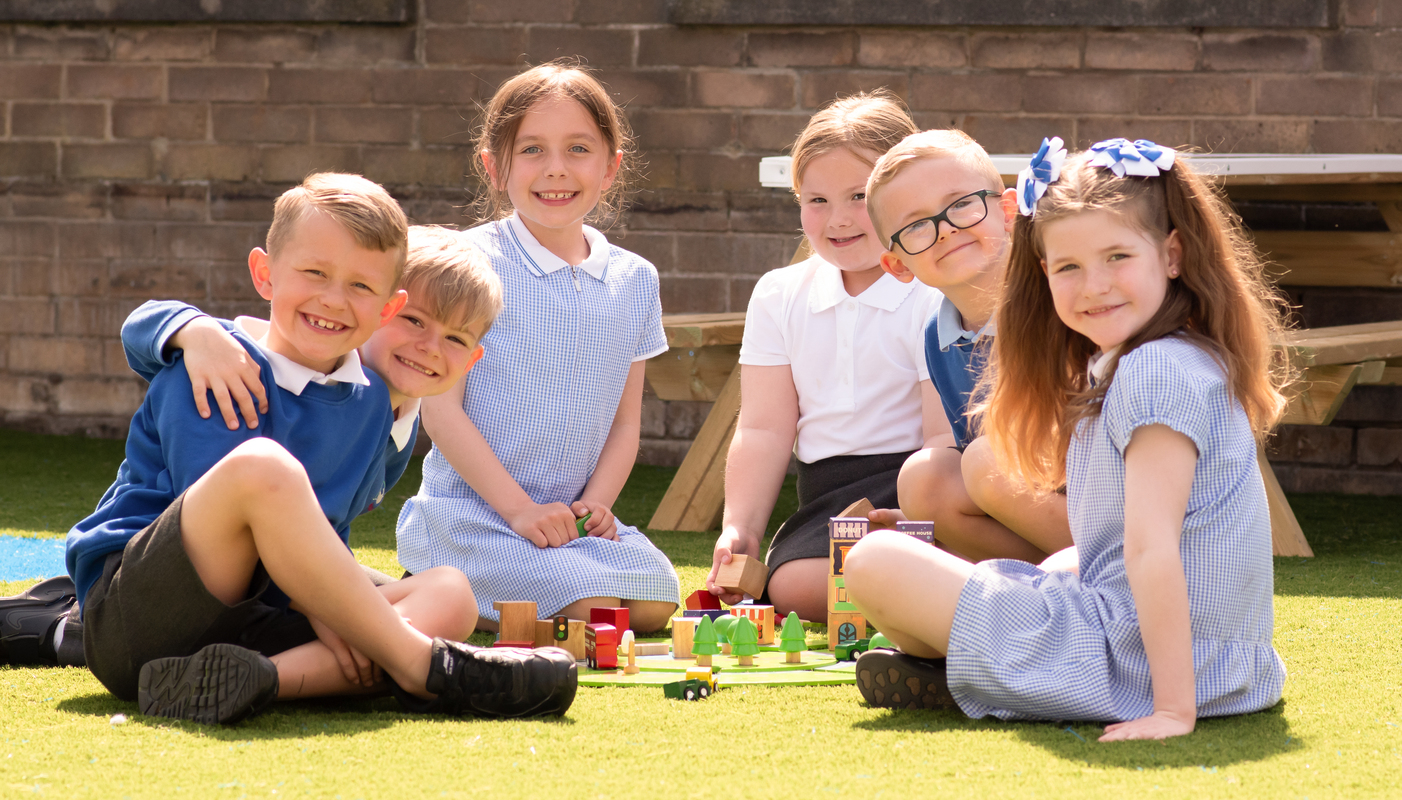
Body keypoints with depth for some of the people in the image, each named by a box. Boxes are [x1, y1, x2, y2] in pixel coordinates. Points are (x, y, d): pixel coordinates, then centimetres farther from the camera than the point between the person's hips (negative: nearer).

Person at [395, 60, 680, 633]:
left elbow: (625, 420, 14)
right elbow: (440, 409, -10)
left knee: (654, 601, -18)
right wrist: (518, 508, -16)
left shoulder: (633, 281, 9)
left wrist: (596, 501, -5)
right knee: (590, 608, -26)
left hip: (571, 513, 6)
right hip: (470, 510, -6)